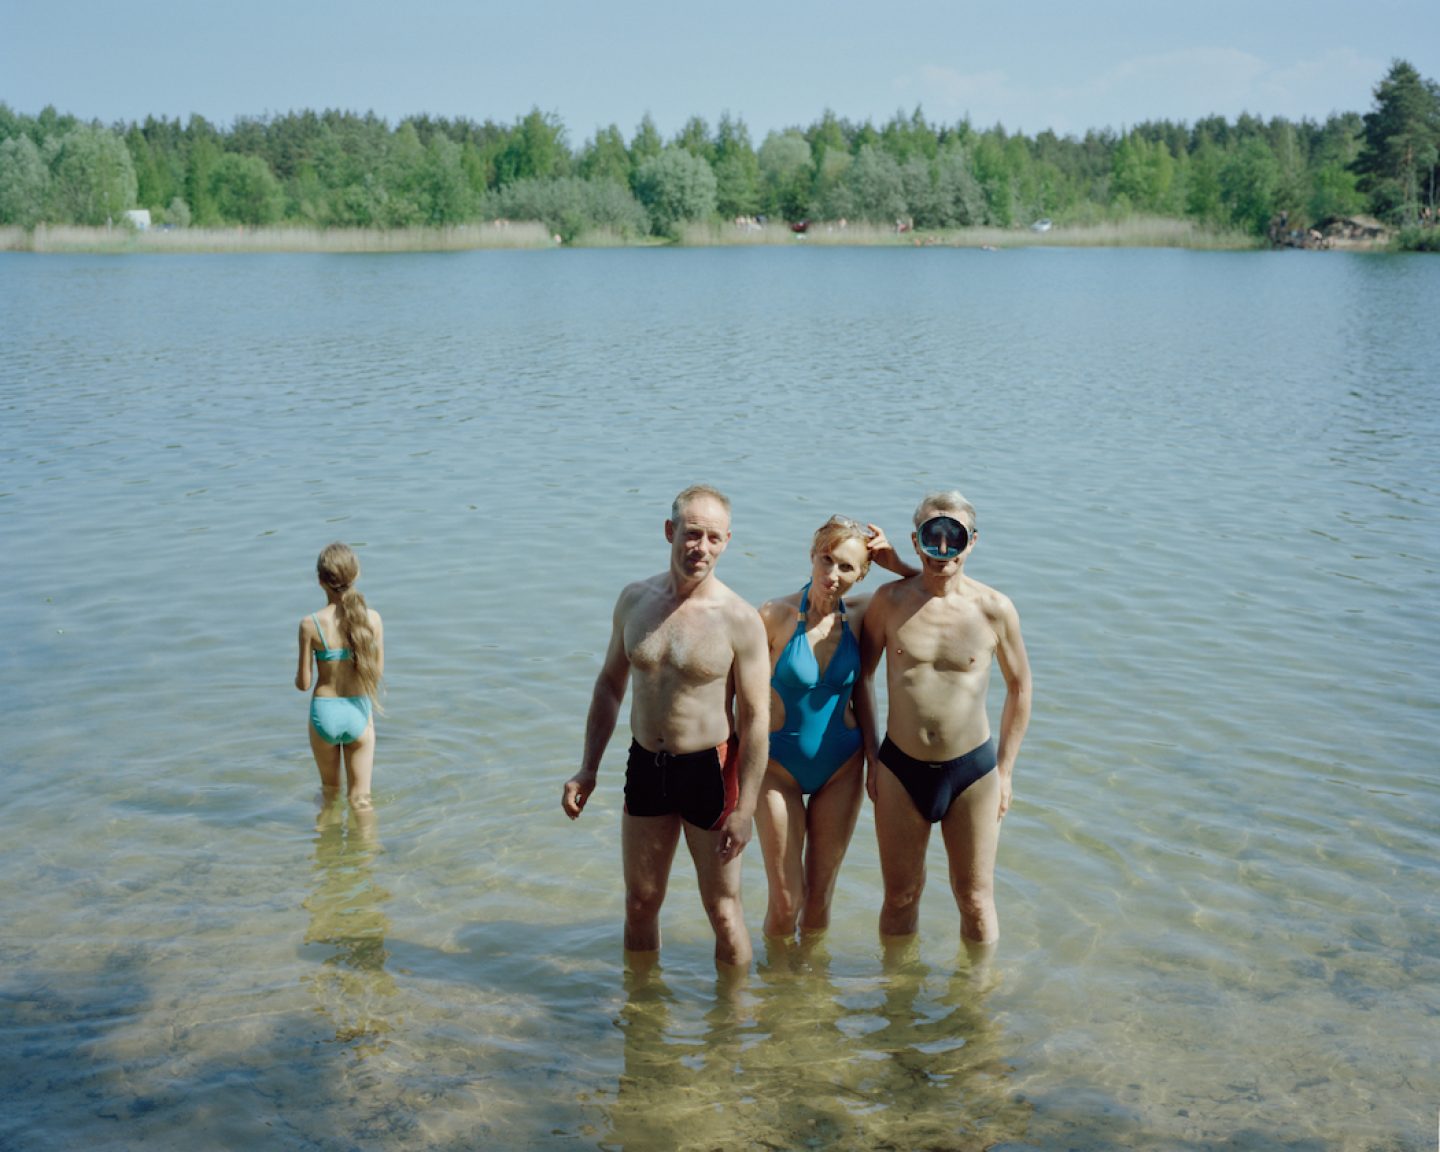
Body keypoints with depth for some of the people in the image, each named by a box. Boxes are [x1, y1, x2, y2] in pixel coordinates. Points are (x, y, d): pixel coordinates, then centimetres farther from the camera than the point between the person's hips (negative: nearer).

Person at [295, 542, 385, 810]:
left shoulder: (311, 624, -16)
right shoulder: (372, 618, -12)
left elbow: (303, 683, -10)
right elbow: (378, 672, -3)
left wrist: (296, 676, 13)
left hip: (324, 712, 0)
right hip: (359, 713, 0)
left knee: (330, 788, 26)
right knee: (361, 799, 13)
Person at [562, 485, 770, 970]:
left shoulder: (739, 620, -15)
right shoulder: (635, 599, 0)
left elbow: (755, 717, -12)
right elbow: (610, 683, 12)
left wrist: (745, 808, -14)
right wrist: (588, 768, 8)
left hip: (709, 770, -4)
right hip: (645, 766, 5)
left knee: (723, 912, 6)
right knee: (640, 905, 17)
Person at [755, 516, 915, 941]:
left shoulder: (861, 613, -7)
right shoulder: (776, 615, -17)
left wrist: (896, 565, -12)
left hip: (841, 766, 3)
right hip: (778, 766, -3)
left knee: (820, 894, 14)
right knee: (785, 902, 2)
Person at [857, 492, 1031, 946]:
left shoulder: (994, 610, -8)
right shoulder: (890, 601, -6)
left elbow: (1019, 687, 4)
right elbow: (861, 675, 7)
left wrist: (1005, 768, 4)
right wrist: (871, 756, 5)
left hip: (972, 771, -1)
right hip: (900, 769, 1)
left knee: (975, 900, 10)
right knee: (900, 896, 14)